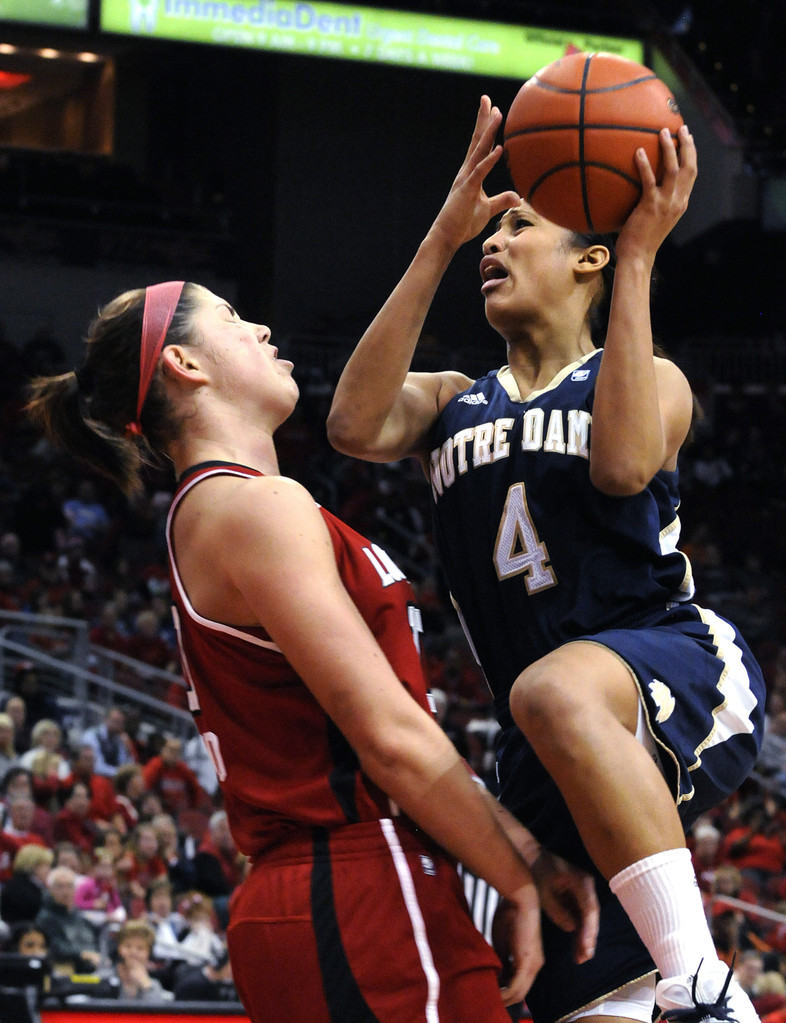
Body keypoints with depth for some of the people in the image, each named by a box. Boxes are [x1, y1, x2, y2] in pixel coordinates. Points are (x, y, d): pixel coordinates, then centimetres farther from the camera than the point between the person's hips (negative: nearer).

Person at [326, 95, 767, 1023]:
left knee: (553, 693, -40)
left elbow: (624, 465, -14)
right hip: (555, 745, 5)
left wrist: (638, 260, -11)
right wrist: (441, 240, -3)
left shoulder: (648, 380, 13)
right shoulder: (452, 405, 23)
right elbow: (356, 425, -2)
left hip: (677, 673, -5)